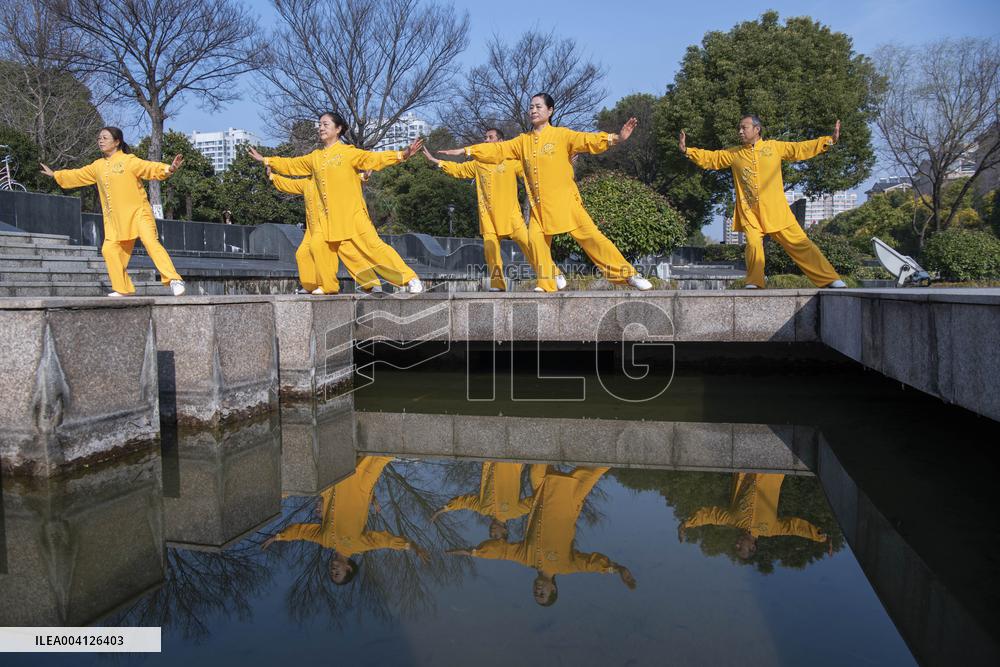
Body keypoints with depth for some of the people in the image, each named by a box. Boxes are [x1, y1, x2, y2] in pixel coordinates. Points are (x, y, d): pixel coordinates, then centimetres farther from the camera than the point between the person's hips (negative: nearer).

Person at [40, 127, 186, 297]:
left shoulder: (129, 160, -6)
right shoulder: (98, 166, 14)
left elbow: (149, 167, -20)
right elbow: (78, 175, 29)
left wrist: (168, 169, -38)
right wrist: (55, 174, 37)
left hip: (138, 213, -7)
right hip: (115, 219, 7)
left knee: (151, 243, -23)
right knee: (109, 249, 3)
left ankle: (174, 280, -28)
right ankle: (123, 289, 14)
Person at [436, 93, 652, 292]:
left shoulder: (561, 135, -1)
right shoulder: (523, 141, 13)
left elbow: (587, 140, -12)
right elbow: (497, 150, 13)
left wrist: (615, 138, -28)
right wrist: (465, 151, 9)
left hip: (565, 200, -4)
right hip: (538, 203, 4)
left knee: (589, 234, -9)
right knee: (536, 238, -9)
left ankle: (627, 274, -2)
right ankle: (546, 284, 6)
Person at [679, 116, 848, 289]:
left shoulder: (775, 147, 4)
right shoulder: (734, 154, 8)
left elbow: (802, 148, 6)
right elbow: (710, 158, 10)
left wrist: (830, 140, 1)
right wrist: (687, 150, -1)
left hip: (775, 211, -1)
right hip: (749, 212, 1)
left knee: (800, 244, 1)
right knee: (753, 244, -19)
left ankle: (830, 279, 6)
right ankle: (753, 283, 0)